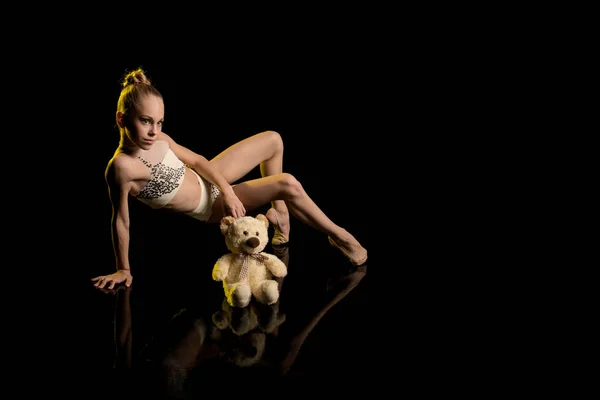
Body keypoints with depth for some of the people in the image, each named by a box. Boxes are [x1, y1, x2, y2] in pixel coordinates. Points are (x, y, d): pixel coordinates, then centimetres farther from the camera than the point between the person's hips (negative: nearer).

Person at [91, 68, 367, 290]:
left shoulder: (157, 139, -14)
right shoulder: (122, 166, -35)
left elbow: (196, 160, 0)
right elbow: (121, 222, -25)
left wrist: (227, 190, -10)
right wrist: (123, 269, -16)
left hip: (208, 179, 8)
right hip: (210, 207, -7)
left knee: (273, 140, 14)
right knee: (289, 184, -17)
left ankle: (279, 213, 30)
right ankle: (338, 235, 6)